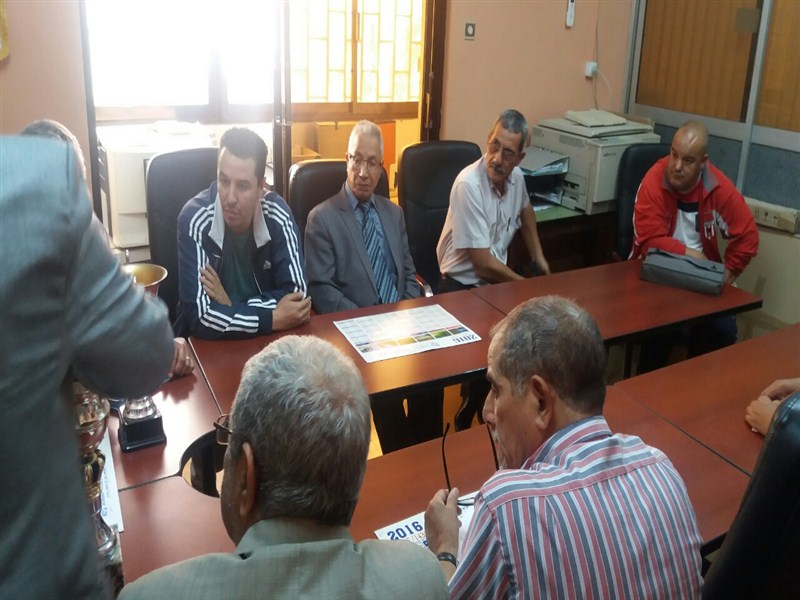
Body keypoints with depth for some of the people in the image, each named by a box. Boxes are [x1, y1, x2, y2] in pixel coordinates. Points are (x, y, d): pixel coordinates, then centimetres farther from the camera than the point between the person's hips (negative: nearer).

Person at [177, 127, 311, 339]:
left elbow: (296, 295, -9)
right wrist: (273, 319, -21)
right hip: (209, 344, -2)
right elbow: (198, 315, -21)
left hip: (267, 340, 3)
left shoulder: (278, 214, -9)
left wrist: (231, 308, -17)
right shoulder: (195, 219, -16)